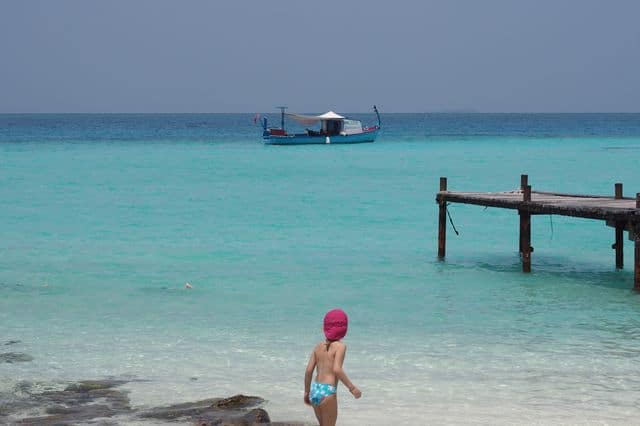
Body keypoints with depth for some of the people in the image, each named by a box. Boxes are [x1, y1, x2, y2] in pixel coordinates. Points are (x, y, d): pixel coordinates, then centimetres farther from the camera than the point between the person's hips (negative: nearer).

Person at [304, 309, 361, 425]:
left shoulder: (319, 346, 11)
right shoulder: (340, 346, -6)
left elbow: (308, 370, 8)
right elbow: (337, 369, -19)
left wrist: (307, 392, 18)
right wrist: (352, 388, -14)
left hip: (315, 390, 6)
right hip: (327, 392, -6)